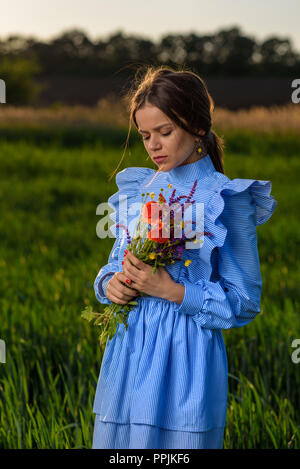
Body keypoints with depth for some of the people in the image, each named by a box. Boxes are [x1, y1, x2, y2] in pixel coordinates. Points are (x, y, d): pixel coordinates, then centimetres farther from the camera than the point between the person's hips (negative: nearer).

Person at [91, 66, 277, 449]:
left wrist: (172, 290, -18)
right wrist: (111, 284, -3)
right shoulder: (137, 189, 10)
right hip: (128, 351, 5)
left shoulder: (226, 200, -8)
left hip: (186, 360, -5)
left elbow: (244, 302, -8)